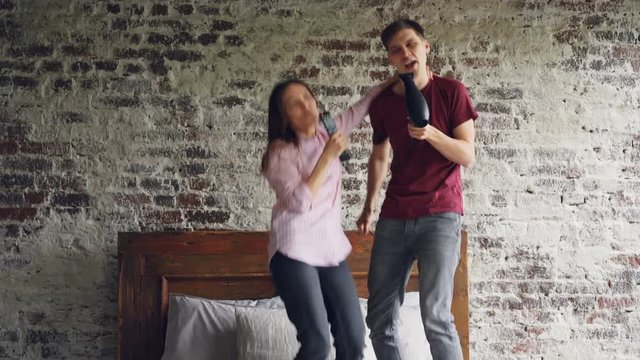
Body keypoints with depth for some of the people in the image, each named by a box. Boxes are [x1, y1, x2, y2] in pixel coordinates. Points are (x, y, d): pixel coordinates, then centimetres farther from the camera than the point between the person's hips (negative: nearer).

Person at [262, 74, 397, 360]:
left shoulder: (327, 133, 12)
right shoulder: (280, 152, -6)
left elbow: (360, 108, 26)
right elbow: (300, 202, -17)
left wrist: (397, 78, 21)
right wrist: (328, 156, -16)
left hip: (332, 250, 6)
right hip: (294, 253, -6)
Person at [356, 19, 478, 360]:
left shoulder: (451, 91, -2)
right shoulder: (382, 103, 9)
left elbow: (467, 156, -5)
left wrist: (431, 134, -21)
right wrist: (368, 207, 24)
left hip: (439, 215, -5)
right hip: (394, 218, 5)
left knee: (435, 317, -16)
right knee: (379, 317, 5)